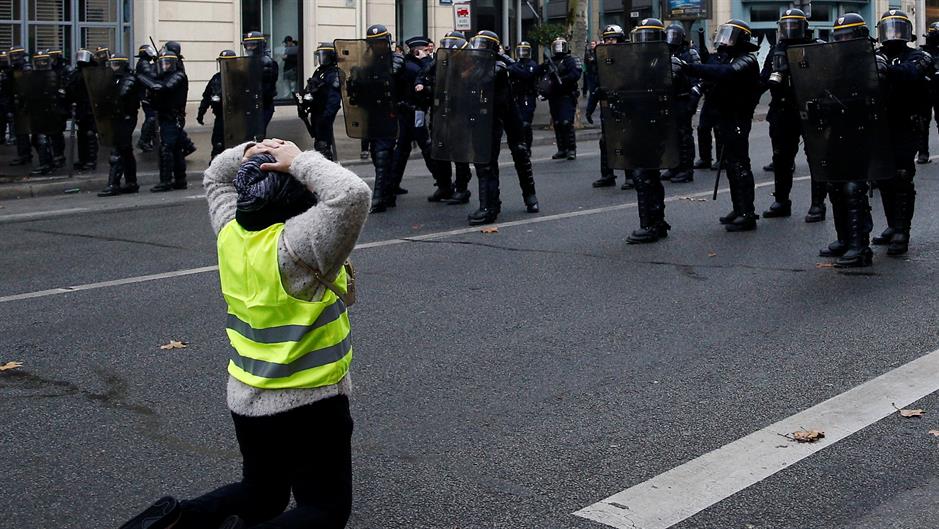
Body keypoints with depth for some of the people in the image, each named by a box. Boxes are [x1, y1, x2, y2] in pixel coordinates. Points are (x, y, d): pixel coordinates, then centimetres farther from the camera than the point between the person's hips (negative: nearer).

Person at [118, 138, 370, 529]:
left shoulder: (231, 232, -3)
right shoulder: (297, 244, -24)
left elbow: (215, 178, 15)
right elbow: (352, 195, -36)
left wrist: (246, 154, -2)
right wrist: (301, 161, -24)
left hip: (246, 400, 8)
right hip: (310, 404, -7)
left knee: (260, 497, 26)